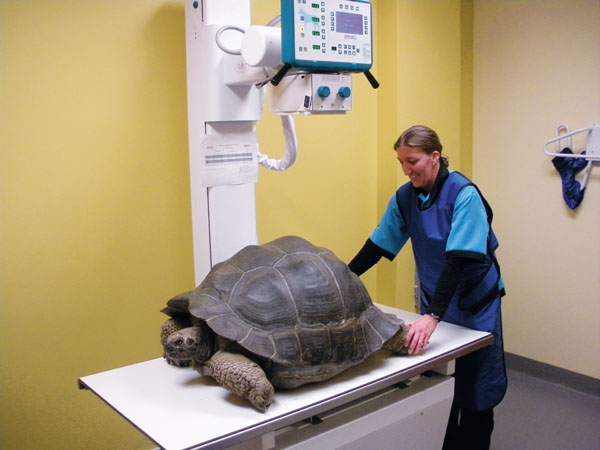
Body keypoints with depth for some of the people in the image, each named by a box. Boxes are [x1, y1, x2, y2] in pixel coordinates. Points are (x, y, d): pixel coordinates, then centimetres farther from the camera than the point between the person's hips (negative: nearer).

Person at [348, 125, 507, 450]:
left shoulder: (463, 194, -21)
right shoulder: (405, 196, -4)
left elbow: (459, 259, -29)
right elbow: (378, 245, 4)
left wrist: (432, 316, -38)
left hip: (473, 302, -4)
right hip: (433, 300, 5)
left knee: (475, 388, 6)